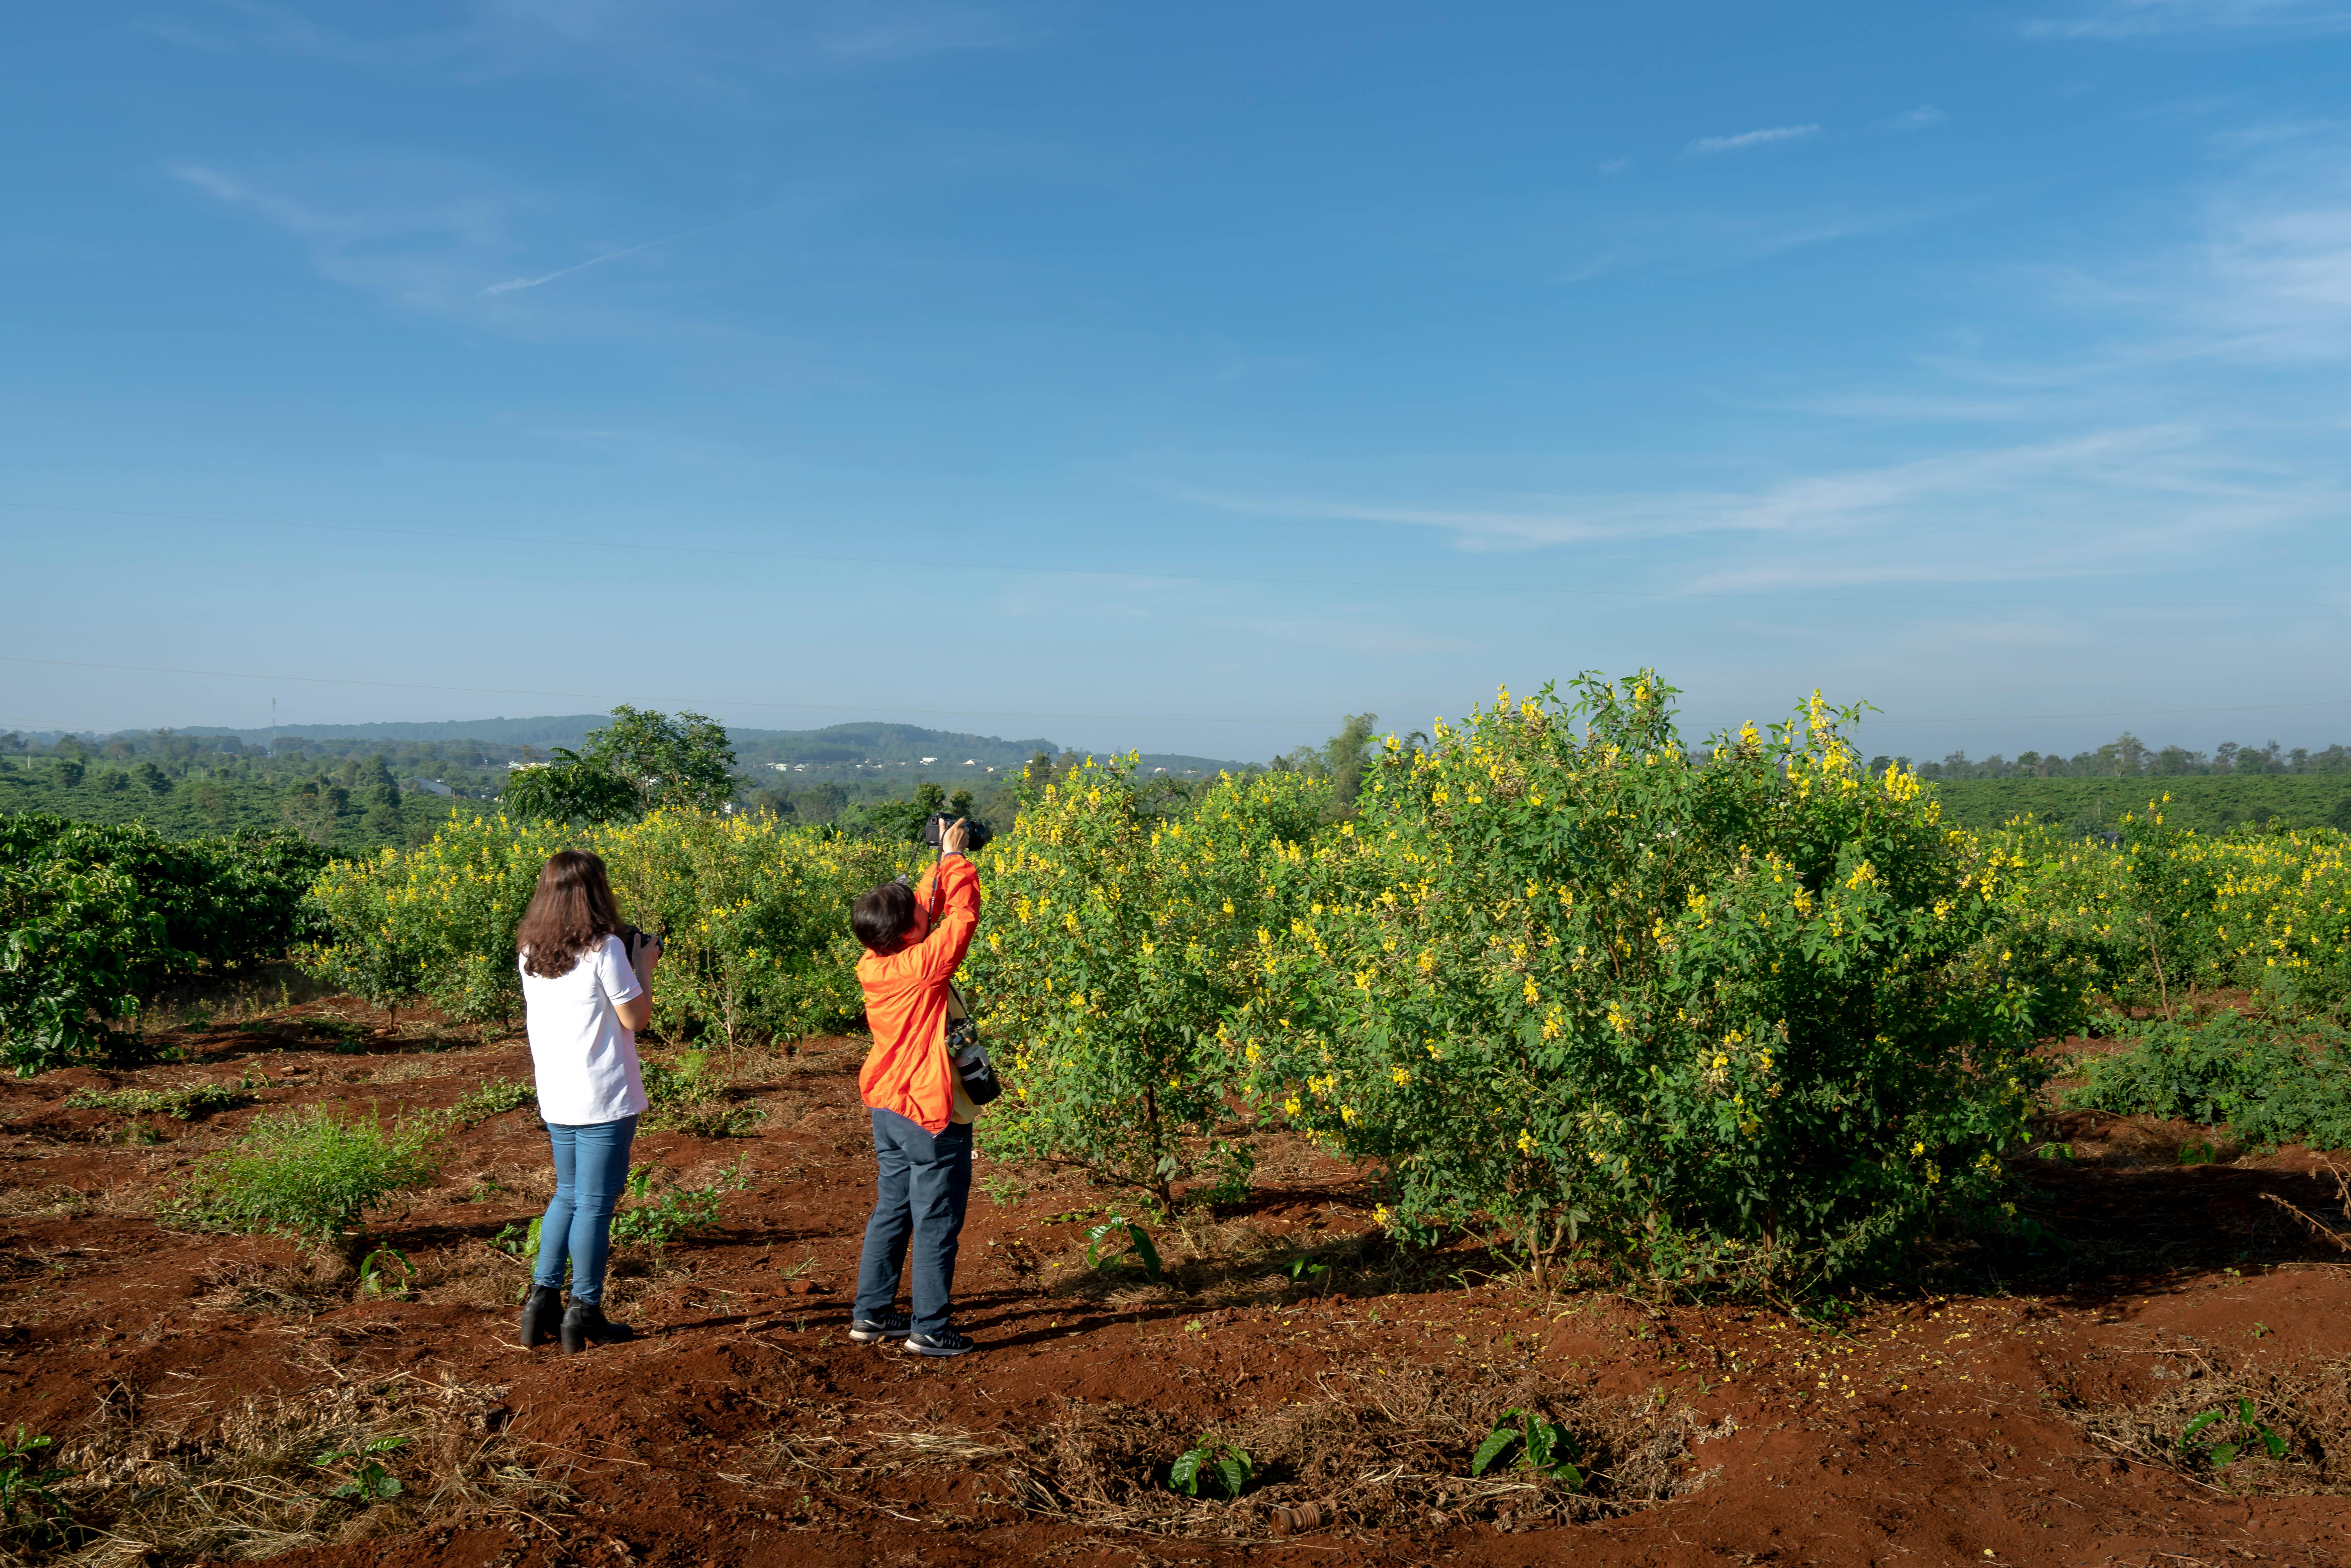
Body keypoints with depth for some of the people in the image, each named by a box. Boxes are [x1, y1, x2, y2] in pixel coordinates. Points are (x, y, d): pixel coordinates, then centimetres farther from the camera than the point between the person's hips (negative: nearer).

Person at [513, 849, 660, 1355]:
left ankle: (542, 1301, 18)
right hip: (606, 1099, -6)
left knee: (567, 1196, 21)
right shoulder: (605, 948, -16)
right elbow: (635, 1018, -12)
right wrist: (643, 967, 1)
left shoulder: (529, 952, 6)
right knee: (594, 1205, 2)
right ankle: (584, 1316, 9)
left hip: (556, 1099, 7)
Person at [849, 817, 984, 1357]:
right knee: (937, 1224, 3)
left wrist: (942, 864, 6)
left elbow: (926, 907, 9)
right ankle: (930, 1329, 10)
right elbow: (963, 915, -16)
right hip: (934, 1115, -8)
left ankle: (871, 1313, 26)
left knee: (891, 1211, 18)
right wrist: (955, 859, -3)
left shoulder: (872, 965, -3)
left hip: (888, 1108, 8)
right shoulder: (923, 966, -23)